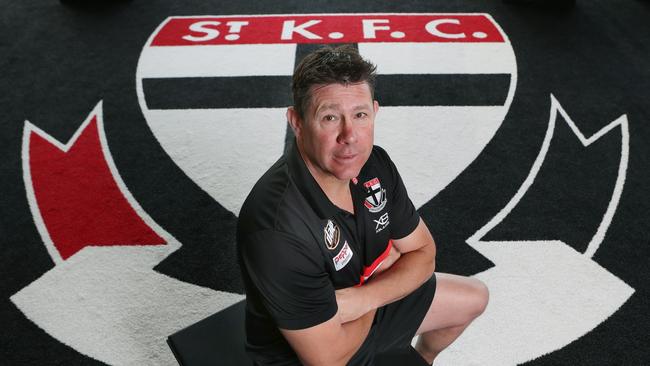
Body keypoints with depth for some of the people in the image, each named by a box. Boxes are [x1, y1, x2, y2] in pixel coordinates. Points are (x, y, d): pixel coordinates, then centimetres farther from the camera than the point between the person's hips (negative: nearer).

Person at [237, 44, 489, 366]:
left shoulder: (374, 164, -15)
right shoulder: (278, 230, -39)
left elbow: (423, 254, -4)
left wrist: (362, 297, -24)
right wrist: (385, 266, -15)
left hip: (366, 298, 7)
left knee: (474, 297, 16)